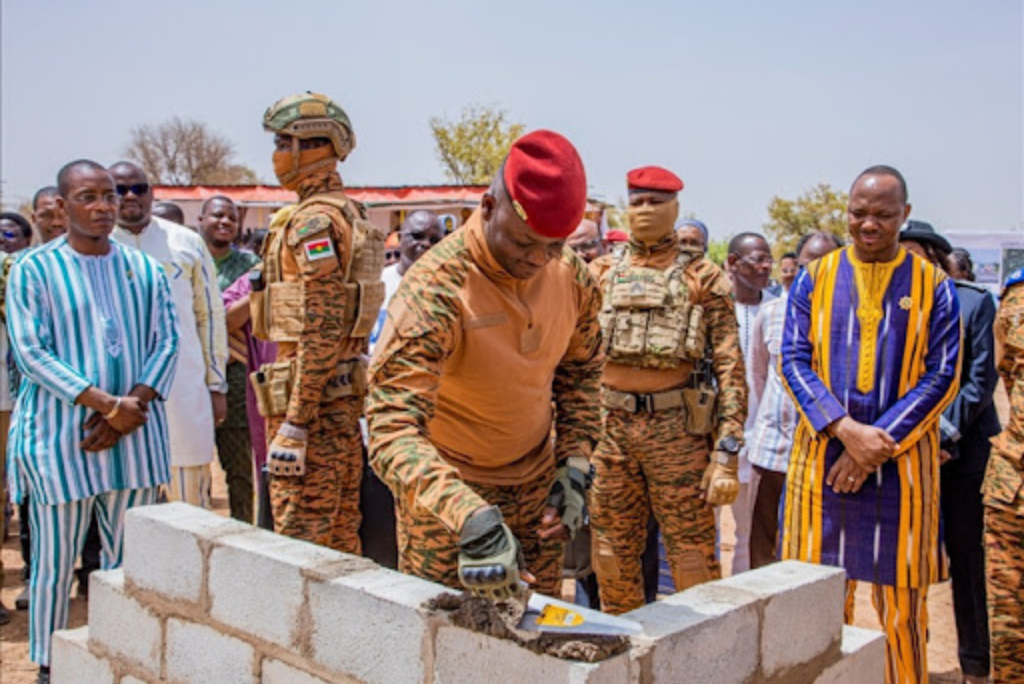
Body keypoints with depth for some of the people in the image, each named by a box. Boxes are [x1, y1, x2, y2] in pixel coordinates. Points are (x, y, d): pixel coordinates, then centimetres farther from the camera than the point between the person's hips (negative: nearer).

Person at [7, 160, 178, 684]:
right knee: (55, 557, 4)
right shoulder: (34, 269, -2)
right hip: (61, 434, -3)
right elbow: (29, 352, -9)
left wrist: (131, 409, -12)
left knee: (128, 556, 9)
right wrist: (107, 403, -17)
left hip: (134, 434, 3)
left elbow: (166, 342, 4)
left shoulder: (144, 269, 8)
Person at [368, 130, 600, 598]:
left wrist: (575, 464, -1)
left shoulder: (573, 278, -8)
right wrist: (472, 519, -48)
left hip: (535, 484, 5)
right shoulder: (435, 290, -27)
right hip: (445, 490, -5)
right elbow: (393, 431, -35)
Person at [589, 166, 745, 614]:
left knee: (694, 562, 2)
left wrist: (727, 454, -12)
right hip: (610, 426, 3)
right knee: (612, 561, 12)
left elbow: (729, 365, -4)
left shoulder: (702, 277, 1)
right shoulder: (602, 273, 10)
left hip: (678, 428, -3)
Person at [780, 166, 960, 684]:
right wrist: (846, 430, -14)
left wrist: (881, 444, -12)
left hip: (902, 461, -1)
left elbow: (941, 377, -2)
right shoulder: (814, 279, 6)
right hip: (824, 455, 1)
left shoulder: (933, 286, 3)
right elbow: (794, 361, -1)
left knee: (900, 593, 4)